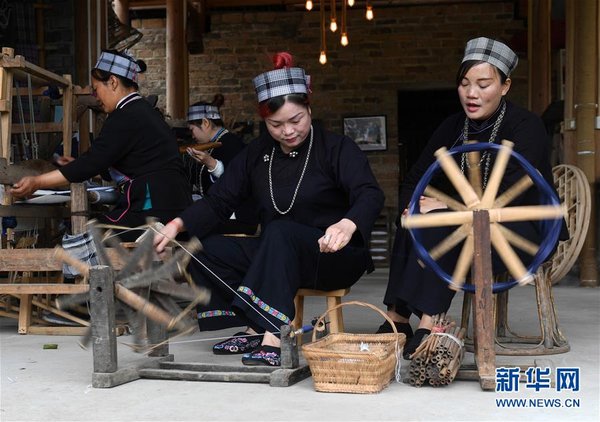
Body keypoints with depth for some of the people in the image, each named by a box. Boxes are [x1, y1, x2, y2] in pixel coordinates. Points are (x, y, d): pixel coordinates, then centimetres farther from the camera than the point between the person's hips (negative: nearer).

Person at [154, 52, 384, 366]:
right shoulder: (256, 154, 6)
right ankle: (256, 329, -15)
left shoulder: (337, 149, -8)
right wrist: (178, 224, -14)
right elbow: (219, 201, 4)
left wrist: (347, 225, -46)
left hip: (335, 257, -5)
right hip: (274, 258, 6)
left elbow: (370, 195, -23)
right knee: (206, 251, -12)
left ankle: (274, 338, -40)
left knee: (280, 231, -35)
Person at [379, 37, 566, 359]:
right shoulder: (453, 127, 7)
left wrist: (449, 205, -23)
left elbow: (510, 194, -24)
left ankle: (428, 324, -37)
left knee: (440, 224, -32)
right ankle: (396, 319, -26)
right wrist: (412, 208, -15)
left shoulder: (526, 126, -11)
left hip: (525, 231, -6)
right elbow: (414, 180, 8)